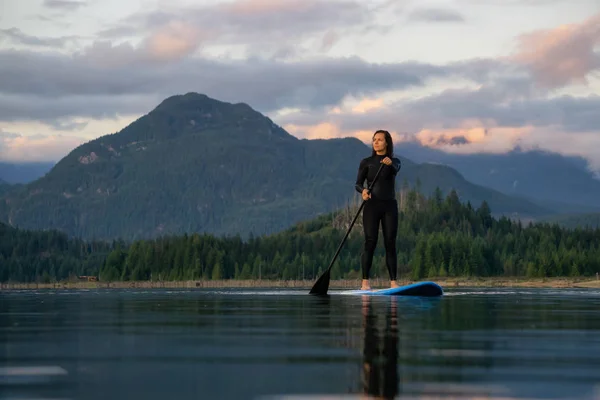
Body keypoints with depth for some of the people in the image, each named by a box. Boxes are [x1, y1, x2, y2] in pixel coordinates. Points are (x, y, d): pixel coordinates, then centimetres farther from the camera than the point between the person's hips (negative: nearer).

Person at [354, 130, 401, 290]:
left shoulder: (394, 161, 7)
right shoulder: (366, 162, 6)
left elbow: (395, 170, -17)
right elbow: (358, 183, 0)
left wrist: (389, 164, -41)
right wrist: (363, 190, -24)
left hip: (389, 206, 1)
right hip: (372, 205, -1)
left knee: (390, 244, -1)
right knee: (370, 243, -8)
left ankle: (393, 281, -1)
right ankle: (365, 282, -10)